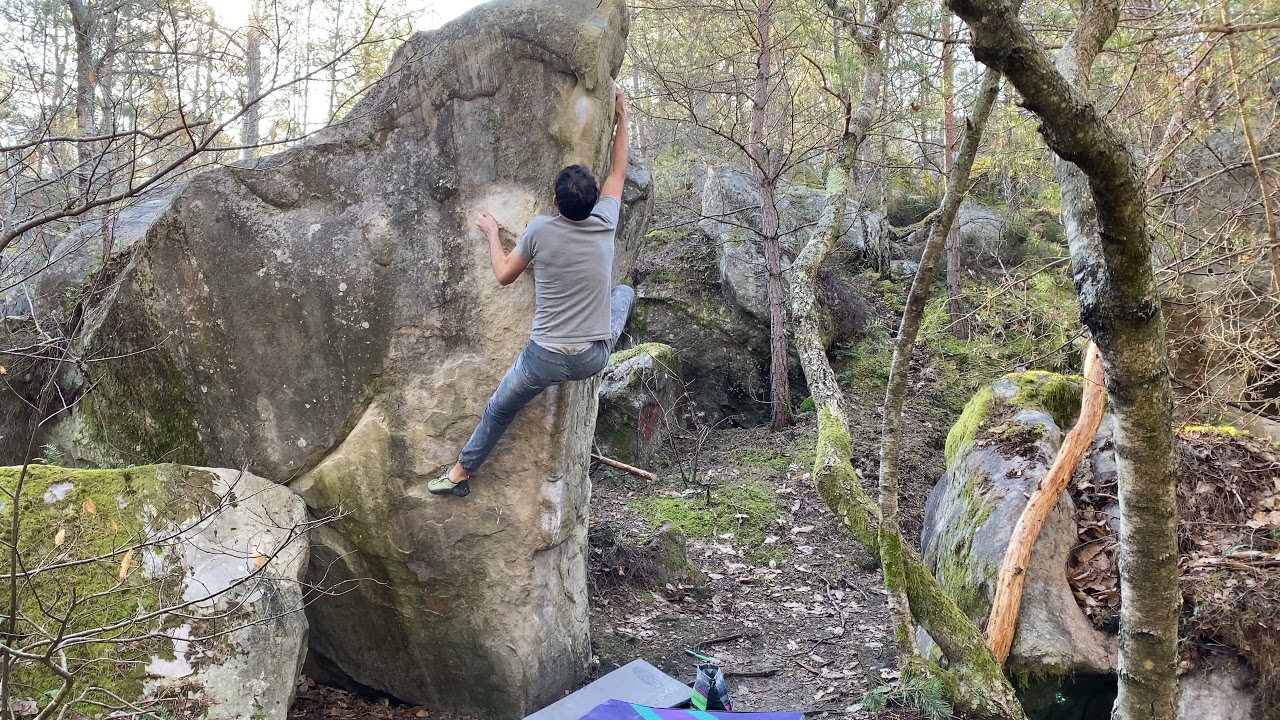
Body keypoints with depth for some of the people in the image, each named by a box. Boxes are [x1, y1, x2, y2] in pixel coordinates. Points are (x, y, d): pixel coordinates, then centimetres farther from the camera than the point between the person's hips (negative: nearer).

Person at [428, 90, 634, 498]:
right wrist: (622, 118, 22)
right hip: (594, 358, 1)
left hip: (546, 359, -1)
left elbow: (504, 275, 3)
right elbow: (618, 174, 11)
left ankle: (461, 473, 36)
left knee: (499, 410, 24)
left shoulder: (541, 230, -12)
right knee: (626, 291, 26)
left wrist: (492, 234, 19)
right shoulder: (605, 224, -7)